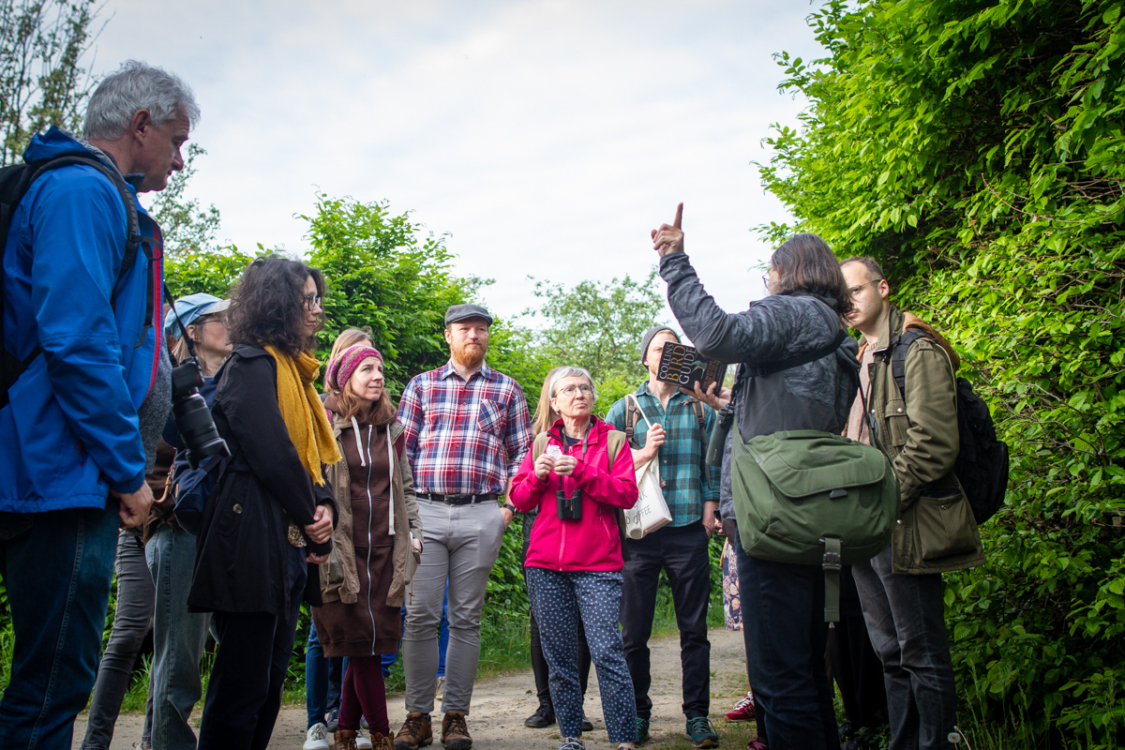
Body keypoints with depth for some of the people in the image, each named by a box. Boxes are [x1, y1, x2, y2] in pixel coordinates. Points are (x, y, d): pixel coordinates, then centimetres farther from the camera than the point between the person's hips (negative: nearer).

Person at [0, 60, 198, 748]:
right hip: (68, 478, -10)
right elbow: (77, 343, -21)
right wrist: (128, 471, -14)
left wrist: (126, 468, 19)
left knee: (56, 679, 16)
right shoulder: (85, 193, -10)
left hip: (78, 481, 10)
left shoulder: (95, 195, 21)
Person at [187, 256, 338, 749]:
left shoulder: (292, 369, 20)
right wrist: (316, 526, -8)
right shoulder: (252, 364, -9)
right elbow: (270, 453, -17)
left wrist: (325, 505, -2)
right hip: (253, 540, -10)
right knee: (242, 687, -5)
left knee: (270, 682, 13)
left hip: (286, 545, 10)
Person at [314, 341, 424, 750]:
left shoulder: (389, 427, 16)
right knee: (362, 644, -5)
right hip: (343, 550, -4)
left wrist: (414, 532, 15)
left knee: (369, 645, 4)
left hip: (384, 550, 5)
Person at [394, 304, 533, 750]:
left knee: (466, 618, 5)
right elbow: (402, 448, 10)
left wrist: (510, 505, 0)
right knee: (420, 615, -2)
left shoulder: (506, 389, 11)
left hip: (481, 516, 0)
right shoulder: (422, 385, 12)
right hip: (425, 512, 0)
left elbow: (521, 451, 11)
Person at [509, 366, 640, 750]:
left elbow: (627, 494, -4)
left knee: (607, 653, -10)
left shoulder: (613, 441, 8)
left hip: (597, 564, -3)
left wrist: (580, 472, -15)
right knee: (559, 657, 6)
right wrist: (536, 476, -7)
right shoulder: (543, 443, 15)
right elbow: (519, 500, 14)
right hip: (546, 566, 3)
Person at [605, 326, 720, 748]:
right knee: (634, 632, 4)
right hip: (638, 534, 0)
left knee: (694, 630, 3)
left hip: (688, 532, 0)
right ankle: (637, 715, 17)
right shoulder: (624, 409, 10)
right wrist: (643, 454, -7)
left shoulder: (701, 407, 12)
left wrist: (709, 512, 2)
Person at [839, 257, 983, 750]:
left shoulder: (918, 352, -8)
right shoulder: (857, 362, 17)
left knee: (922, 654, 0)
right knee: (891, 653, 15)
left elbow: (933, 447, -17)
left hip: (903, 526, -8)